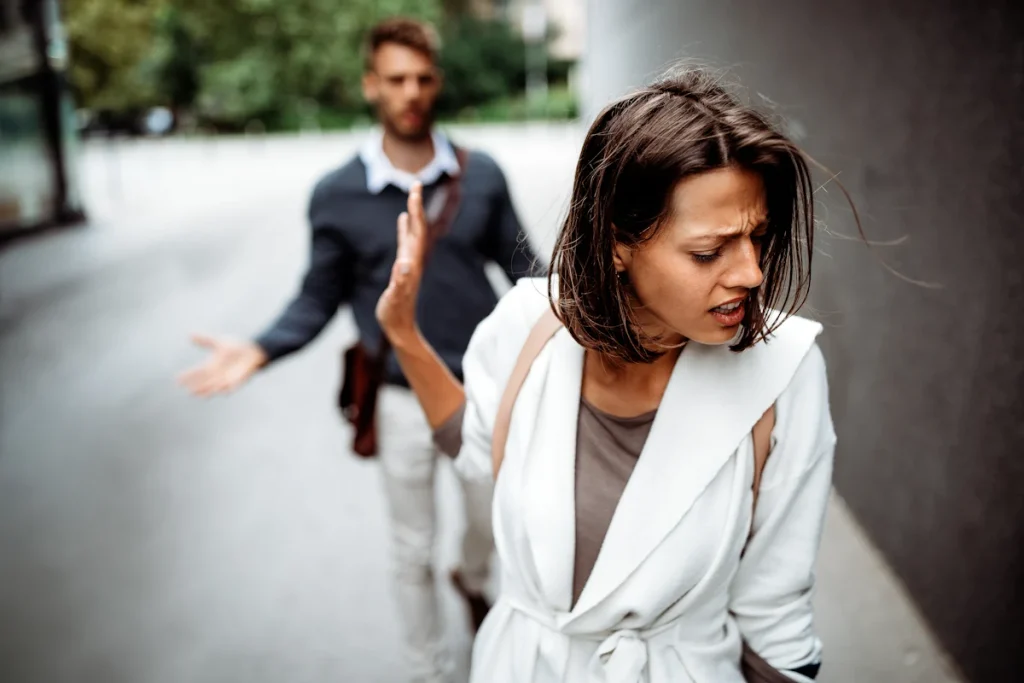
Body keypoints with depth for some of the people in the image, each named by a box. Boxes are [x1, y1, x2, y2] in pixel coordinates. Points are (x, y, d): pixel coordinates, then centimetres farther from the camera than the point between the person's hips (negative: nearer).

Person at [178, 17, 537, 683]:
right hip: (402, 401, -1)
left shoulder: (481, 175, -7)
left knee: (492, 522, 23)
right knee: (415, 553, 15)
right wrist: (260, 351, -19)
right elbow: (319, 299, -4)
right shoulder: (337, 195, -9)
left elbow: (521, 266, 0)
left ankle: (472, 579, 60)